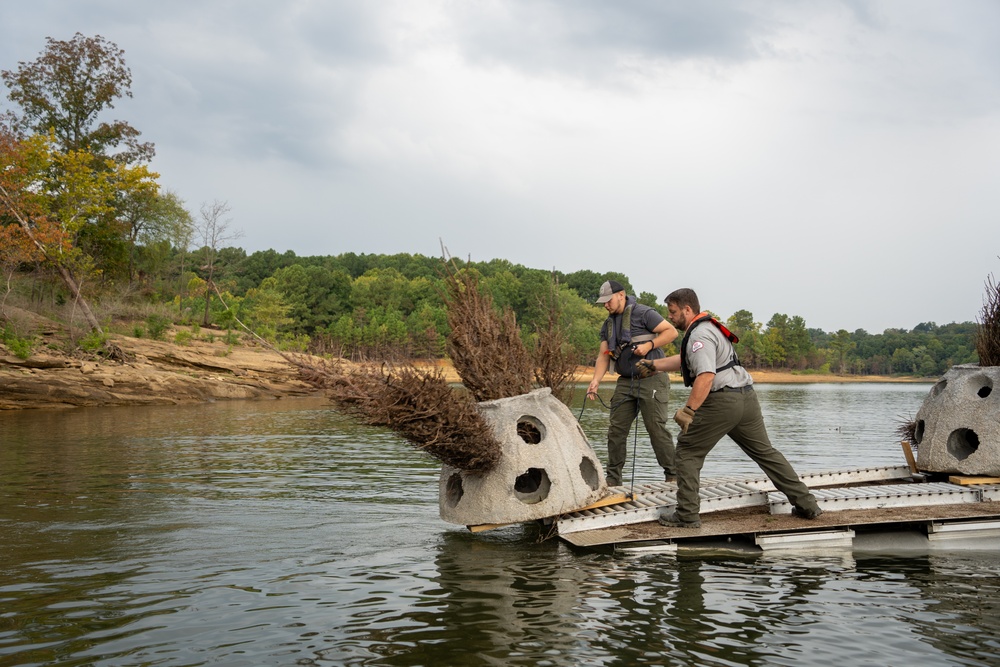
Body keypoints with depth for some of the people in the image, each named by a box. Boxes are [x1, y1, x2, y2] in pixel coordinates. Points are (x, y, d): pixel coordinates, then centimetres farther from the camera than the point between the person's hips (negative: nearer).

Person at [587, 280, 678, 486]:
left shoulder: (643, 313, -6)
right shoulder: (608, 325, 15)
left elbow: (671, 331, -8)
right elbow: (603, 355, 9)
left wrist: (649, 345, -19)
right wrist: (596, 380, -6)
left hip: (651, 379, -7)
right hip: (625, 382, 7)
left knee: (656, 428, -8)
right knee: (616, 429, 5)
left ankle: (673, 475, 1)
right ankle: (613, 479, 13)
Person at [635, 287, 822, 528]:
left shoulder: (699, 335, -12)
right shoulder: (707, 327, 20)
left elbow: (706, 375, -25)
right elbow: (685, 360, 32)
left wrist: (688, 410, -28)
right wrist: (654, 365, 31)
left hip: (722, 401, -10)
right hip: (747, 397, 10)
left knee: (688, 451, 1)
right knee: (764, 451, 17)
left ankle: (687, 515, 0)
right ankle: (806, 504, 19)